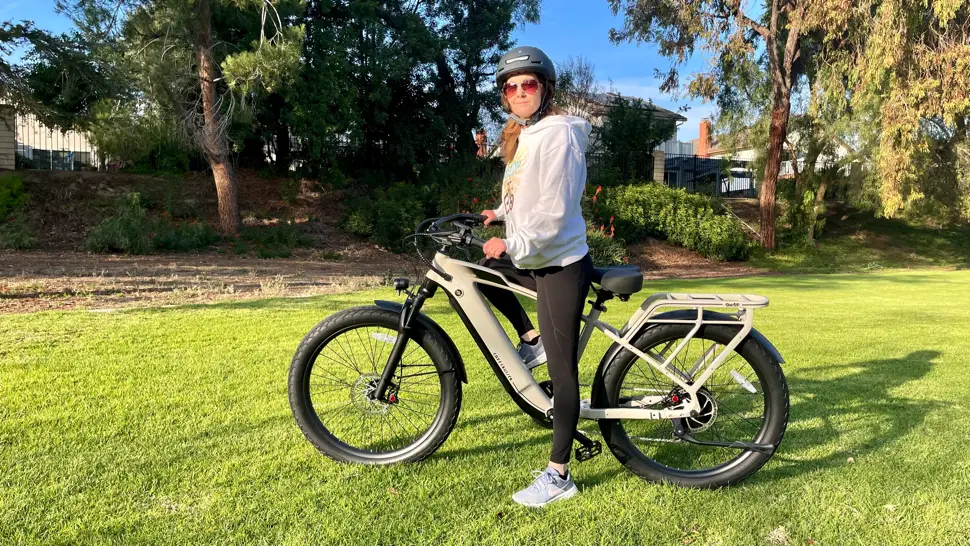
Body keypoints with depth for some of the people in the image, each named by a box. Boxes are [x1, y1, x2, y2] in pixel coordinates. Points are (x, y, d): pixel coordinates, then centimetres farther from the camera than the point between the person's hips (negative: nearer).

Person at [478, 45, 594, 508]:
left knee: (562, 372, -4)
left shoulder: (557, 133, -15)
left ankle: (558, 477, 7)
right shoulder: (522, 135, 14)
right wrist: (501, 214, 12)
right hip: (533, 259, 10)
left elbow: (555, 211, -23)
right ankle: (532, 341, 22)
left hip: (559, 265, -10)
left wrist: (512, 244, -21)